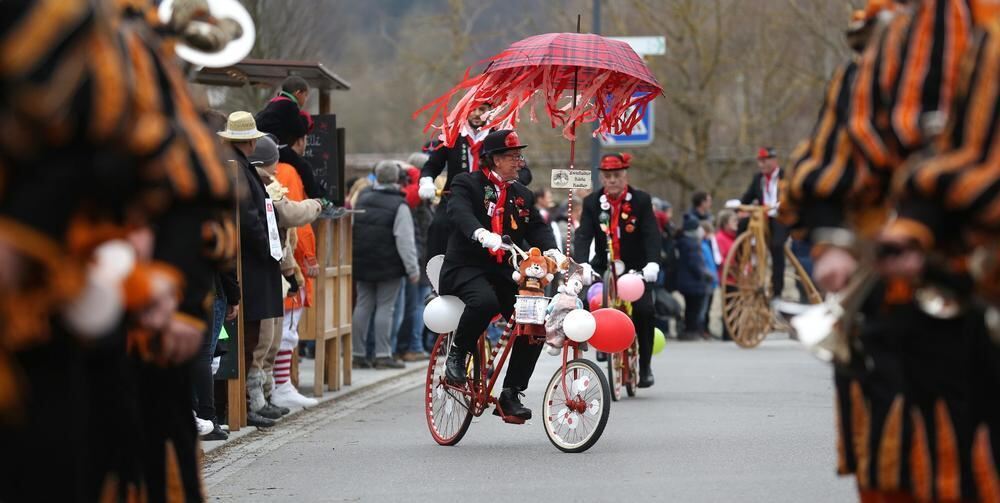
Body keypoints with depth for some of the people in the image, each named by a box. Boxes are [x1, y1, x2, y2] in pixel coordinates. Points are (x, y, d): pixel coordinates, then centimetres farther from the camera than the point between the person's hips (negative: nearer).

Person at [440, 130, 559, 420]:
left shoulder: (521, 195, 18)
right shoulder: (467, 184, -2)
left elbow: (536, 227, 7)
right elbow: (460, 212, -22)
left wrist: (550, 250, -16)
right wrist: (482, 235, -43)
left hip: (502, 273, 6)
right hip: (465, 268, -6)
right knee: (484, 301, -38)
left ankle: (510, 395, -3)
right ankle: (456, 355, -11)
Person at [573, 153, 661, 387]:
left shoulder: (641, 200, -6)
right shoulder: (592, 203, -2)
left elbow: (651, 234, -16)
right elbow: (583, 235, -13)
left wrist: (652, 264, -33)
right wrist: (582, 264, -31)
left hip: (635, 268, -2)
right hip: (603, 268, 2)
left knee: (644, 310, -21)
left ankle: (644, 365, -7)